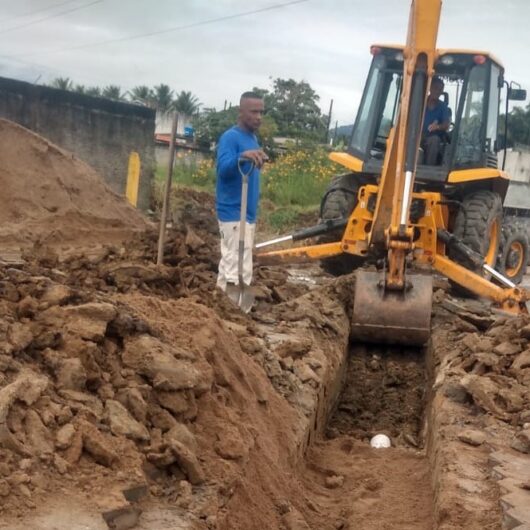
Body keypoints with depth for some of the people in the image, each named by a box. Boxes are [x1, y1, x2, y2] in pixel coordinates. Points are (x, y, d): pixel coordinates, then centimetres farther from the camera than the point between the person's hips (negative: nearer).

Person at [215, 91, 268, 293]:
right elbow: (223, 169, -31)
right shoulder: (230, 137, -13)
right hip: (234, 213, -9)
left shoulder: (252, 138, 15)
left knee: (229, 264, 14)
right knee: (240, 270, -13)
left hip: (247, 213, 9)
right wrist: (242, 156, -46)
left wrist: (256, 161, 6)